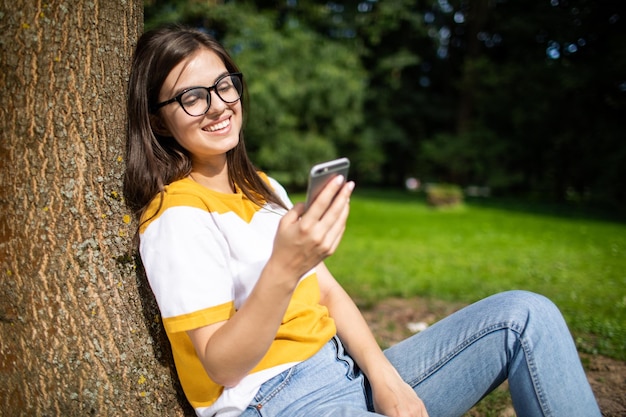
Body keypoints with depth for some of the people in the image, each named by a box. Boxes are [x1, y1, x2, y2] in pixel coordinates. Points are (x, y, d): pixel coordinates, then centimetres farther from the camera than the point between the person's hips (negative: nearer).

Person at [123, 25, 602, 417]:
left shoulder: (262, 187, 12)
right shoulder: (176, 216, -12)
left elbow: (329, 292, 8)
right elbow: (221, 367, -17)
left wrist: (384, 377, -6)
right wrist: (284, 269, -33)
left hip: (347, 372, 8)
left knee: (525, 314, -4)